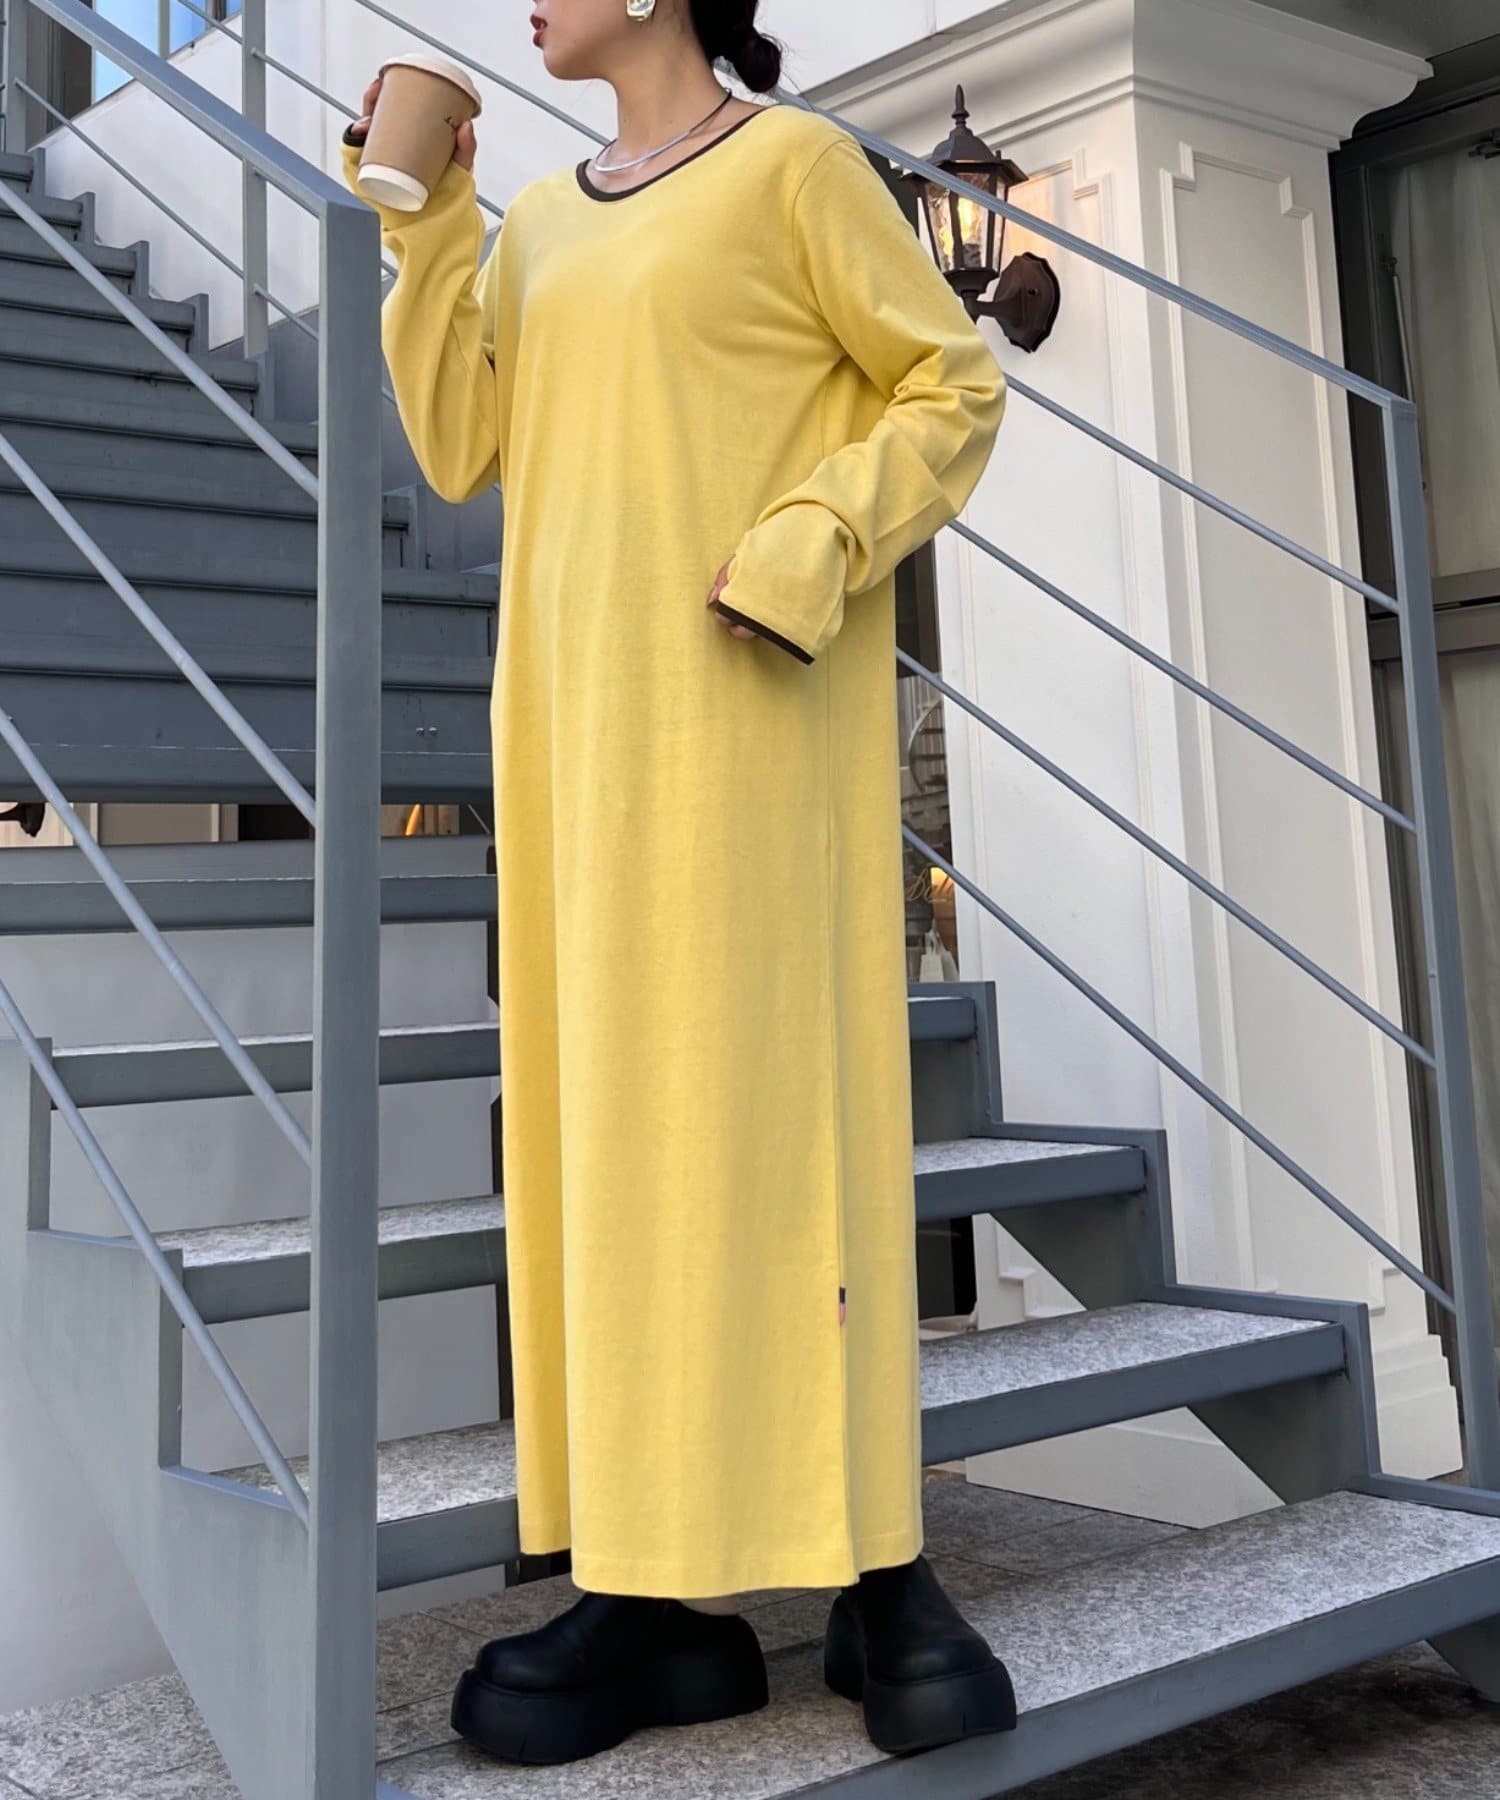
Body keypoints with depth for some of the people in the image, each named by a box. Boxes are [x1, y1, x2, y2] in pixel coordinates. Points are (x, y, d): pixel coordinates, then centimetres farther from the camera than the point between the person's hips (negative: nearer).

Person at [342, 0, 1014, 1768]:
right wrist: (425, 219, 8)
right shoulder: (541, 221, 21)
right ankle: (671, 1591, 4)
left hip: (750, 712, -6)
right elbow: (459, 449, 12)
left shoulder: (794, 162, 4)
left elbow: (956, 384, 0)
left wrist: (817, 543, -13)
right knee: (608, 1118, 0)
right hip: (578, 711, 6)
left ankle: (872, 1569, 0)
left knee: (767, 1094, -9)